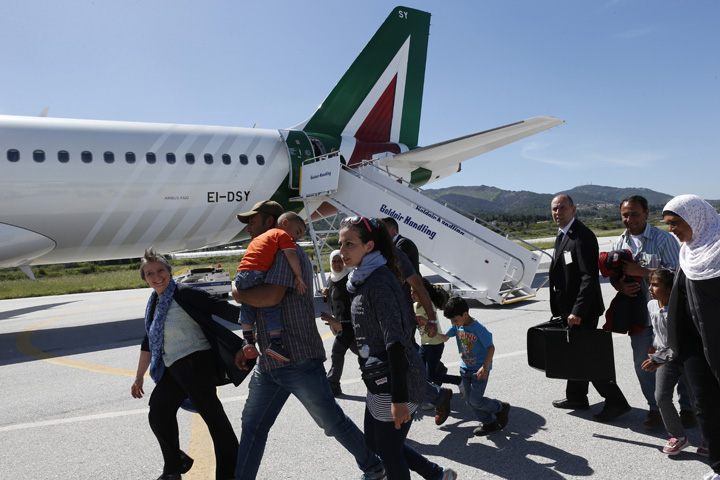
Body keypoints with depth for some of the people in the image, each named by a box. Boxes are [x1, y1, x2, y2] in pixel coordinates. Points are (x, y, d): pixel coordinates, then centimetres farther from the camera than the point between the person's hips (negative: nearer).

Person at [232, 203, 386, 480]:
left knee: (332, 422, 3)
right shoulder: (269, 256, 20)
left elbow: (271, 296, -27)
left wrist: (238, 294, -8)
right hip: (268, 364, 9)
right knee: (252, 426, 10)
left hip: (297, 361, -9)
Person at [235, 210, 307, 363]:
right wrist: (298, 276, -7)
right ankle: (275, 343, -6)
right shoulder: (282, 234, 7)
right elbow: (291, 254, -8)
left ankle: (248, 340, 26)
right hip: (257, 274, -8)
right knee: (272, 305, -3)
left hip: (241, 274, 9)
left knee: (247, 307, 23)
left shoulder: (262, 236, 34)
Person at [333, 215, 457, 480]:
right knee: (374, 441, 20)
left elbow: (395, 343, -25)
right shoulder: (365, 278, 10)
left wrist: (399, 399, -26)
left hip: (395, 380, -10)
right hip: (380, 380, 10)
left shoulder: (379, 282, -19)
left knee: (389, 449, 5)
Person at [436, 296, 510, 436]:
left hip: (479, 370, -7)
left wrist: (485, 367, -30)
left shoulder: (478, 328, -24)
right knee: (469, 400, 11)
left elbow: (491, 347, -21)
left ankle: (501, 408, 19)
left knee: (475, 400, -7)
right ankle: (489, 423, 28)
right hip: (465, 368, 8)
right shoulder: (457, 326, -3)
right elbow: (445, 337, 8)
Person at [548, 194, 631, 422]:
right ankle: (576, 398, 31)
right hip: (567, 309, 10)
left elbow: (590, 277, -24)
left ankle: (615, 401, 11)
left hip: (582, 311, -10)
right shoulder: (562, 235, 13)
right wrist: (559, 309, 15)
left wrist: (577, 311, -28)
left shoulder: (582, 236, -18)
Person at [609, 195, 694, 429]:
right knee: (643, 363, 9)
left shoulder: (663, 239, -10)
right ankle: (655, 408, 26)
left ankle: (688, 409, 26)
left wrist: (640, 271, -23)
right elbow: (613, 275, 14)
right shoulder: (619, 243, 7)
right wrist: (621, 286, -8)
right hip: (639, 314, 5)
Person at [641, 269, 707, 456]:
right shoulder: (651, 305, -3)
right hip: (665, 358, 6)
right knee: (661, 397, -5)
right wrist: (655, 345, 10)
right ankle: (678, 436, 14)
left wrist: (658, 359, -25)